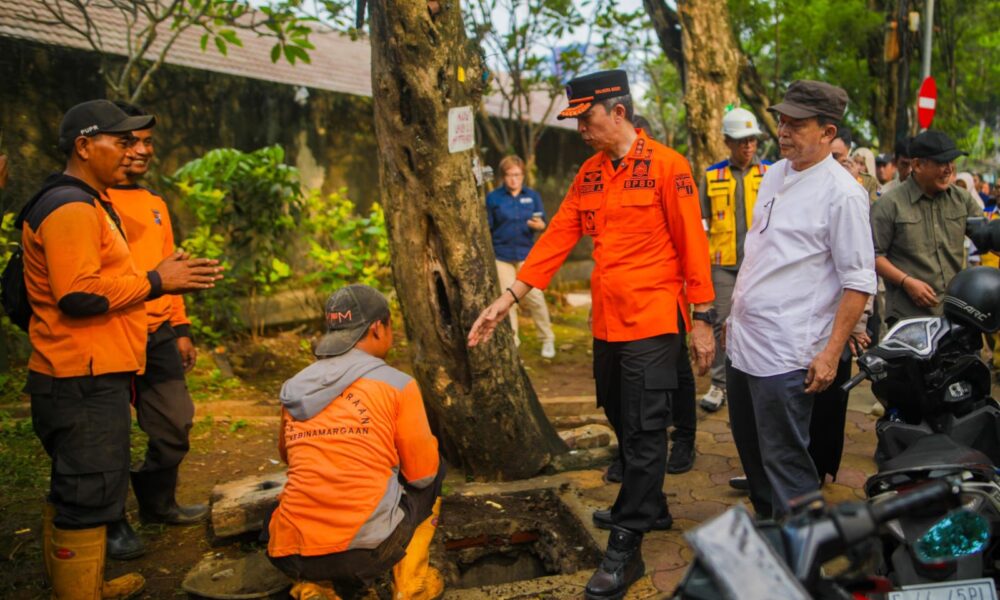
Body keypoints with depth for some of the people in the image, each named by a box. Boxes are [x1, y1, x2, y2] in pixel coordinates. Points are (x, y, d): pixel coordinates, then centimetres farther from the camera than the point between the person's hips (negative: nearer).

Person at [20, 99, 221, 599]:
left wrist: (166, 277, 13)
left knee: (73, 492, 20)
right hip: (84, 382, -11)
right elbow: (79, 295, -24)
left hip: (88, 377, 11)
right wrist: (156, 282, -16)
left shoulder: (85, 203, 20)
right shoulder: (71, 207, -15)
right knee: (90, 495, -5)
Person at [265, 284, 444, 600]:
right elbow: (422, 475, 2)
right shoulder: (397, 384, -4)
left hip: (291, 557, 3)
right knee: (435, 469, 22)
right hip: (370, 549, -3)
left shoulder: (294, 388, 8)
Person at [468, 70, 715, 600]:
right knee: (623, 426, 17)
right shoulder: (589, 174, 10)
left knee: (644, 433, -3)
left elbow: (692, 243, -9)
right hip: (606, 323, 7)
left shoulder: (666, 166, -9)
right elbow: (557, 238, 8)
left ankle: (625, 550, 4)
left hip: (653, 322, -7)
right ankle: (652, 509, 36)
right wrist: (508, 298, 2)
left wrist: (702, 319, -9)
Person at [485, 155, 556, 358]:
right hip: (501, 255, 0)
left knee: (534, 297, -4)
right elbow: (487, 228, 2)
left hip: (527, 254, 0)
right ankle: (511, 343, 16)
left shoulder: (532, 195, 4)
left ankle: (547, 339, 12)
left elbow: (542, 223, 6)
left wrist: (539, 225, -18)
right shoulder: (493, 198, -1)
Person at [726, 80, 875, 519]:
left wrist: (831, 354, -18)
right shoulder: (775, 174, 11)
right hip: (743, 341, 8)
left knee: (784, 461, -1)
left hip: (787, 354, -8)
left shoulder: (842, 194, -14)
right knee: (750, 448, 20)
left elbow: (859, 283, -14)